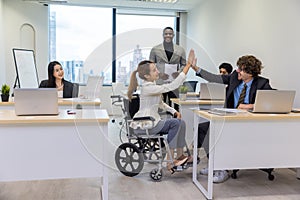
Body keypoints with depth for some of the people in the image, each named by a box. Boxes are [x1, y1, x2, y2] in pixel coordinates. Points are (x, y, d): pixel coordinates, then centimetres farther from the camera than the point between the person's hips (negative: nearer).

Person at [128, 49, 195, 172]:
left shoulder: (152, 85, 9)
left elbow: (160, 103, 18)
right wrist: (188, 64, -29)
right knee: (175, 123, -17)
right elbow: (172, 86, -29)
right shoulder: (147, 87, -23)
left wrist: (174, 112, 2)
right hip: (144, 125, -9)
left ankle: (180, 156, 3)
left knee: (181, 123, -2)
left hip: (151, 121, 9)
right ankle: (170, 161, -10)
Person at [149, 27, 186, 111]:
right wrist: (159, 74, -10)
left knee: (175, 107, 1)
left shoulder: (180, 50, 11)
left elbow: (184, 64, 13)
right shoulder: (155, 49, 7)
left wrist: (179, 72, -8)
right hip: (159, 83, -1)